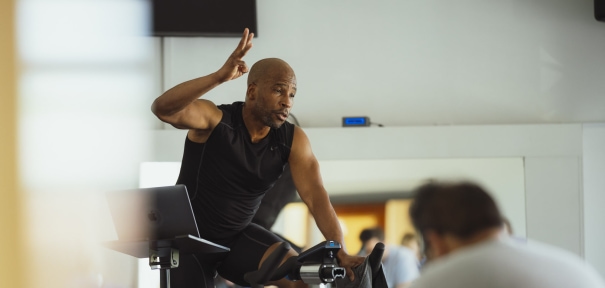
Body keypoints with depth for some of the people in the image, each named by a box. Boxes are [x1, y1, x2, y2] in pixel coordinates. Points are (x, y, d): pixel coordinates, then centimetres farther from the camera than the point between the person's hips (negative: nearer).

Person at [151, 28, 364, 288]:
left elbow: (316, 196, -20)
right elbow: (162, 108, -40)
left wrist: (341, 252, -35)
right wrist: (220, 76, -52)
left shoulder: (293, 140, -11)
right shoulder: (214, 119, -21)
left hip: (238, 237, 3)